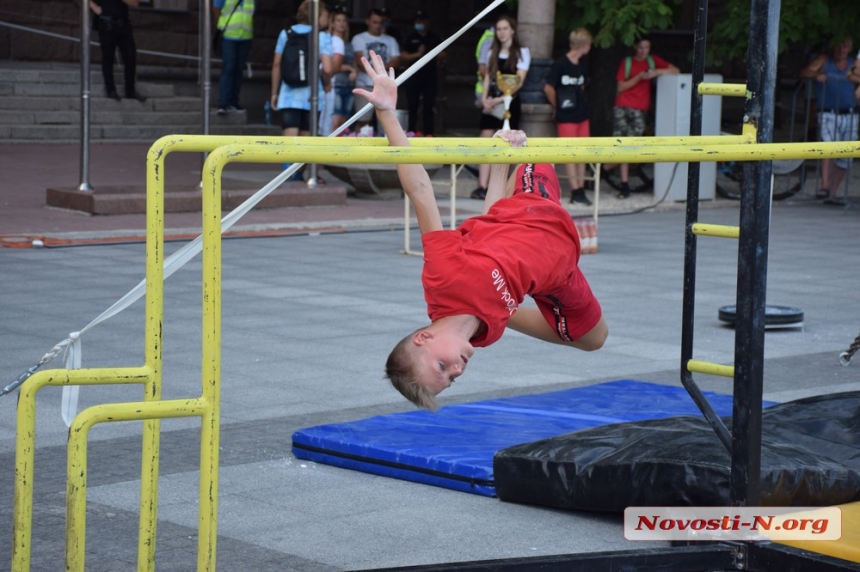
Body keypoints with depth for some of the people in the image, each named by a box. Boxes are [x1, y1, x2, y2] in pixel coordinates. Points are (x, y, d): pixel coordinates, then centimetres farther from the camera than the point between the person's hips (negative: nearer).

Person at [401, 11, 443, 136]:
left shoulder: (434, 37, 10)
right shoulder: (411, 38, 9)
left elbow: (441, 55, 12)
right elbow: (404, 56, 5)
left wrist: (440, 59, -12)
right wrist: (417, 54, -12)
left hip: (430, 75, 0)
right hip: (414, 75, 0)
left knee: (429, 106, -2)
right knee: (412, 105, 0)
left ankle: (429, 133, -3)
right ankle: (412, 132, 5)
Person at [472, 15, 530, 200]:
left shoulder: (521, 52, -1)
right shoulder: (493, 53, 14)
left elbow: (519, 82, -8)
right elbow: (488, 77, 12)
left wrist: (500, 99, -16)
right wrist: (484, 98, -6)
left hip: (509, 104, -4)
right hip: (490, 104, 4)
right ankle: (482, 187, -9)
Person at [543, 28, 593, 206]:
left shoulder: (582, 64, 8)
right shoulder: (560, 64, -14)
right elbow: (548, 88, -11)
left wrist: (580, 103, 11)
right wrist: (558, 106, -2)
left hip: (582, 115, 7)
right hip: (566, 117, -7)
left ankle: (580, 189, 12)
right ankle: (576, 191, 0)